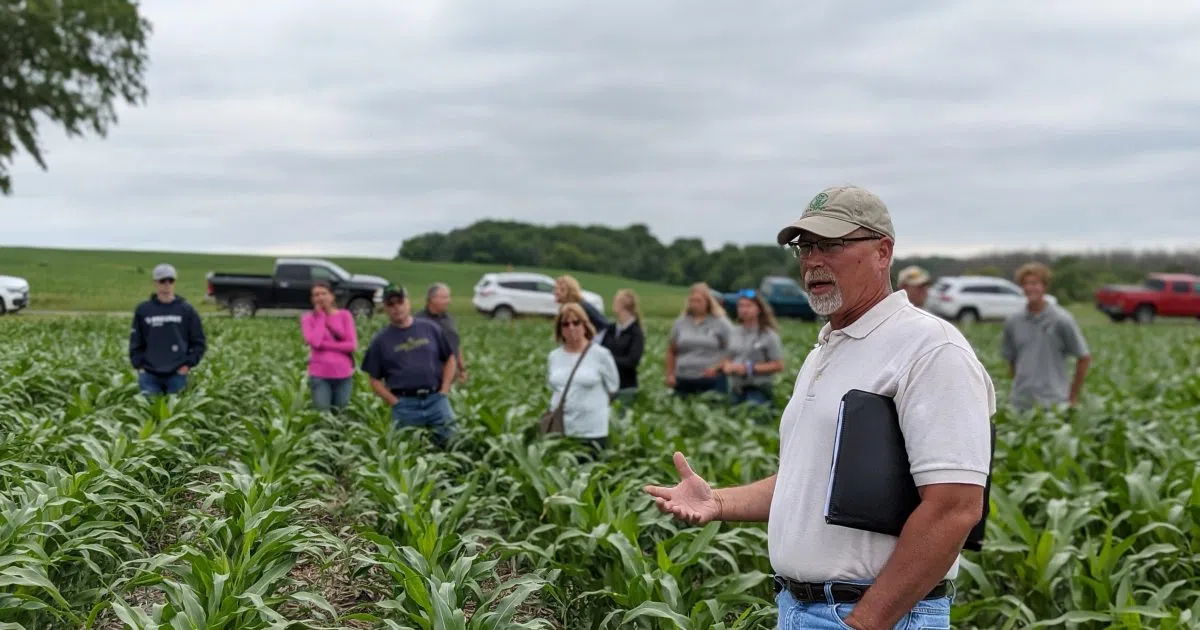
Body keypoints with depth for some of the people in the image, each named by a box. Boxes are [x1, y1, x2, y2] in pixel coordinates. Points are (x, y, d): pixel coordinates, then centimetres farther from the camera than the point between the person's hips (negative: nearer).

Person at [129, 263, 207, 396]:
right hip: (149, 375, 0)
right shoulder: (143, 310, 6)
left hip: (177, 375, 0)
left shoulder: (187, 311, 4)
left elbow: (199, 342, 7)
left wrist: (189, 364, -3)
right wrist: (138, 364, -1)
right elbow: (135, 342, 10)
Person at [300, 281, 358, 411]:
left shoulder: (345, 315, 3)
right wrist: (321, 316, -6)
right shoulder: (308, 318, 2)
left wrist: (324, 344, -10)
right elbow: (314, 342, -15)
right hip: (320, 375, -1)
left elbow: (352, 345, -5)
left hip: (343, 375, 1)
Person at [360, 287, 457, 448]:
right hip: (405, 405, 0)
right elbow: (375, 380, 7)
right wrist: (395, 403, -5)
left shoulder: (430, 329, 8)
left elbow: (449, 360, 14)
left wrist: (444, 391, 3)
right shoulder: (381, 340, 6)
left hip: (436, 399, 1)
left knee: (451, 441, -7)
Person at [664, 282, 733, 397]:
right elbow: (671, 351, 17)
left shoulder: (720, 322, 2)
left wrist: (717, 367, -11)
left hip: (711, 380, -4)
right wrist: (670, 374, 8)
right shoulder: (681, 323, 13)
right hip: (683, 380, 4)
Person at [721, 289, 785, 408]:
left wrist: (750, 368, -14)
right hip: (736, 388, 6)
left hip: (759, 389, -6)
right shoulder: (734, 332, 10)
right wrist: (727, 366, -4)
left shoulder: (769, 335, -5)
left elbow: (778, 366, -8)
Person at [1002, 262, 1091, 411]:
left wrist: (1073, 396, 3)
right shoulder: (1013, 322, 6)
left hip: (1053, 404, -4)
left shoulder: (1061, 320, -6)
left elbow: (1084, 358, 1)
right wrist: (1019, 387, 11)